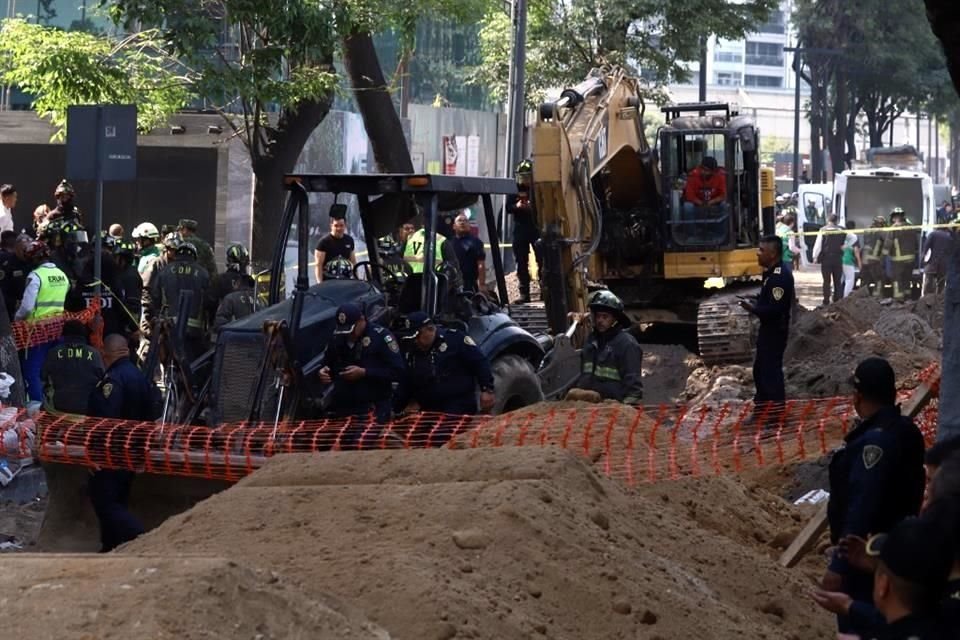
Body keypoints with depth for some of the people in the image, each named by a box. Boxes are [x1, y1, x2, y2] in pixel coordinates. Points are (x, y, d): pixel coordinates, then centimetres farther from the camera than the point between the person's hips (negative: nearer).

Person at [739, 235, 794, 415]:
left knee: (771, 369, -4)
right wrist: (755, 304, 7)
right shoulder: (773, 271, 8)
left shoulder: (779, 276, -26)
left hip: (775, 329, -11)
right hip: (769, 327, 11)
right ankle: (763, 406, 33)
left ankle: (776, 412, 3)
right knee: (761, 367, 21)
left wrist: (753, 308, -19)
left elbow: (775, 308, -29)